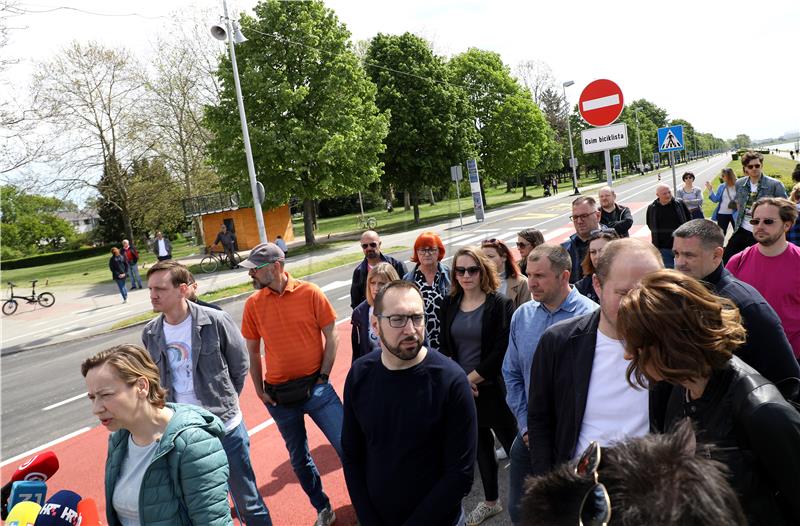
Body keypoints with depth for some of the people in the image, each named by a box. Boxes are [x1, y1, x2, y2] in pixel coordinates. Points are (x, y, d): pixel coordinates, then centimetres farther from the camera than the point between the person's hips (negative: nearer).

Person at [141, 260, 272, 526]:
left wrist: (224, 401, 3)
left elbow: (240, 365, -2)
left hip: (225, 427, -4)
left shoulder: (215, 321, -14)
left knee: (247, 502, 9)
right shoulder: (150, 333, -2)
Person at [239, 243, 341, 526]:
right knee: (299, 458, 15)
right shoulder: (253, 304, -3)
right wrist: (259, 390, 5)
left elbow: (331, 337, -4)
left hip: (315, 387, -2)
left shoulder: (310, 293, -10)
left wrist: (322, 377, -6)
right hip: (279, 396, 3)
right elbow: (252, 350, 7)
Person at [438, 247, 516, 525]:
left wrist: (471, 378, -15)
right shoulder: (449, 304, 4)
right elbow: (444, 347, 6)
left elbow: (502, 351, -16)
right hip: (463, 389, 5)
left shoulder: (500, 304, -10)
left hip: (494, 388, -4)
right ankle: (491, 501, 36)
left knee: (512, 444, 5)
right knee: (480, 445, 18)